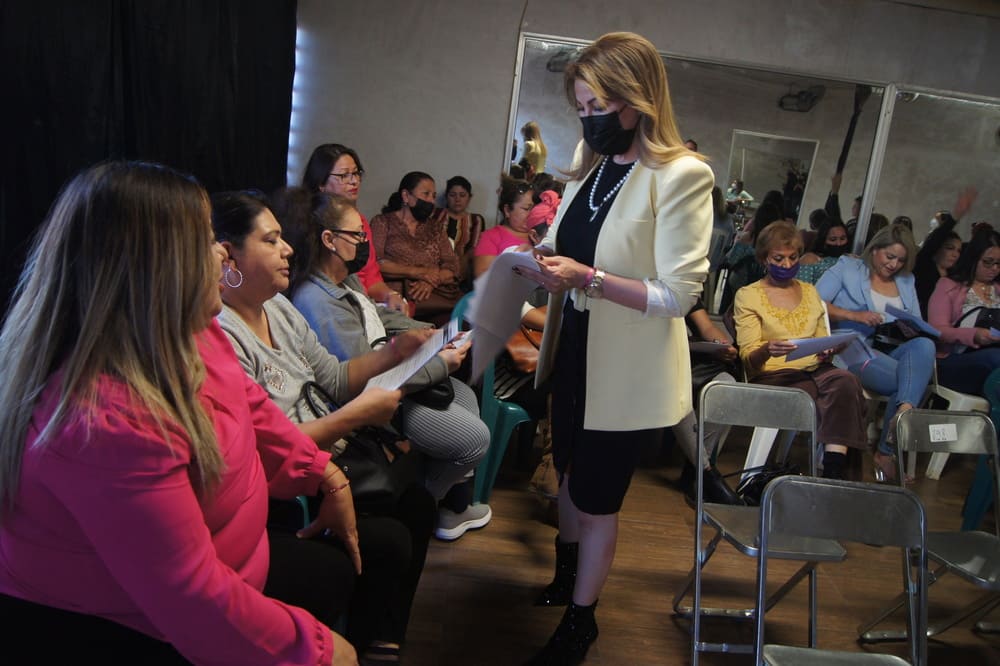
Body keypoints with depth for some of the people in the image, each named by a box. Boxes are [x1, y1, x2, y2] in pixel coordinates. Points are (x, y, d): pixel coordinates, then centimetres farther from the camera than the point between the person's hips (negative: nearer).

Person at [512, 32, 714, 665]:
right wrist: (549, 261, -4)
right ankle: (566, 576, 47)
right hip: (575, 352, 7)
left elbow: (679, 294, -21)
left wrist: (588, 278, -28)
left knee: (596, 498, 8)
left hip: (627, 370, -7)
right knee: (570, 475, 22)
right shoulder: (592, 162, 5)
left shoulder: (682, 176, -18)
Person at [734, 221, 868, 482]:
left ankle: (835, 471, -37)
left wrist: (828, 351, -4)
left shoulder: (810, 292, 23)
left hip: (814, 370, 4)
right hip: (773, 376, -4)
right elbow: (748, 357, -3)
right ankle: (832, 470, -26)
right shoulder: (747, 296, 7)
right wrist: (768, 350, -27)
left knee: (844, 380, -33)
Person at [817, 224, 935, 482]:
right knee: (906, 380, -32)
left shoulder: (906, 280, 26)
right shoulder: (847, 267, 11)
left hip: (895, 350, 5)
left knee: (924, 345, -32)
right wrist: (855, 315, -16)